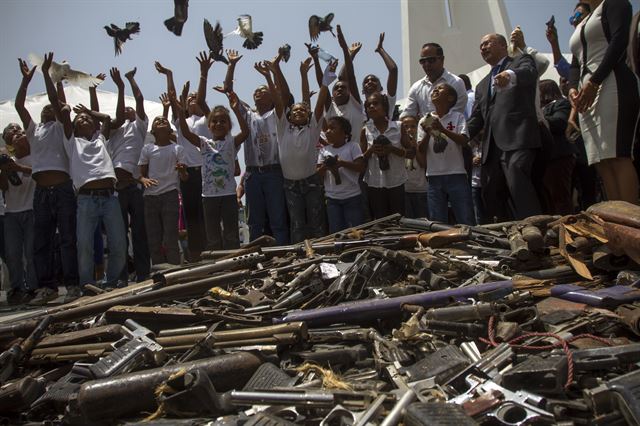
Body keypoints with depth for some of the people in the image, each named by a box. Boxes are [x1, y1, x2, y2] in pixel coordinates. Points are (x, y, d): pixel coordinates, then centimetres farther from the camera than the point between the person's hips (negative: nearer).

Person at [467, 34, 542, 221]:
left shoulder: (521, 61, 12)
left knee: (519, 190, -25)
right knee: (490, 197, 2)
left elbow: (529, 72, -13)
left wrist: (510, 75, -36)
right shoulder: (482, 85, 30)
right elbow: (476, 119, 23)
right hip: (491, 147, 7)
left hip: (517, 140, -7)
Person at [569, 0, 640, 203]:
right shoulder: (580, 26, 30)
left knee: (617, 156, -19)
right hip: (587, 93, 7)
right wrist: (573, 88, 4)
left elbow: (620, 39, -7)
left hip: (612, 83, -7)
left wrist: (594, 82, -15)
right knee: (602, 162, -5)